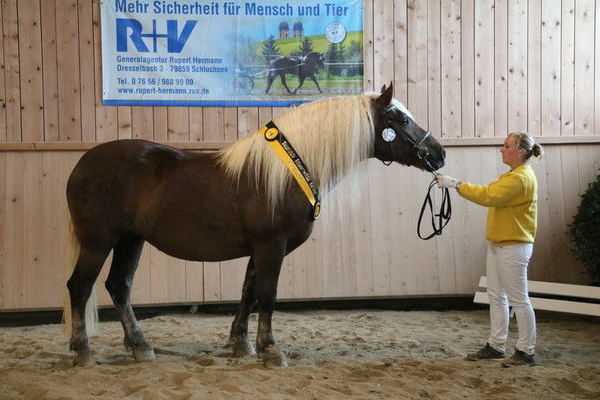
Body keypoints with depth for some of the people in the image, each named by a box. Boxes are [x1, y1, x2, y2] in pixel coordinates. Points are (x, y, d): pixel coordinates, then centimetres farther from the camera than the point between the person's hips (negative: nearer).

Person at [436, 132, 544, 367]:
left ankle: (526, 351, 5)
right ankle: (495, 345, 21)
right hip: (497, 244, 11)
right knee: (496, 296, 13)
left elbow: (489, 196, -26)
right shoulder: (512, 176, 18)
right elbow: (492, 196, 13)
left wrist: (456, 184, -24)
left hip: (513, 246, -11)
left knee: (518, 299, -3)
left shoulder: (521, 178, -18)